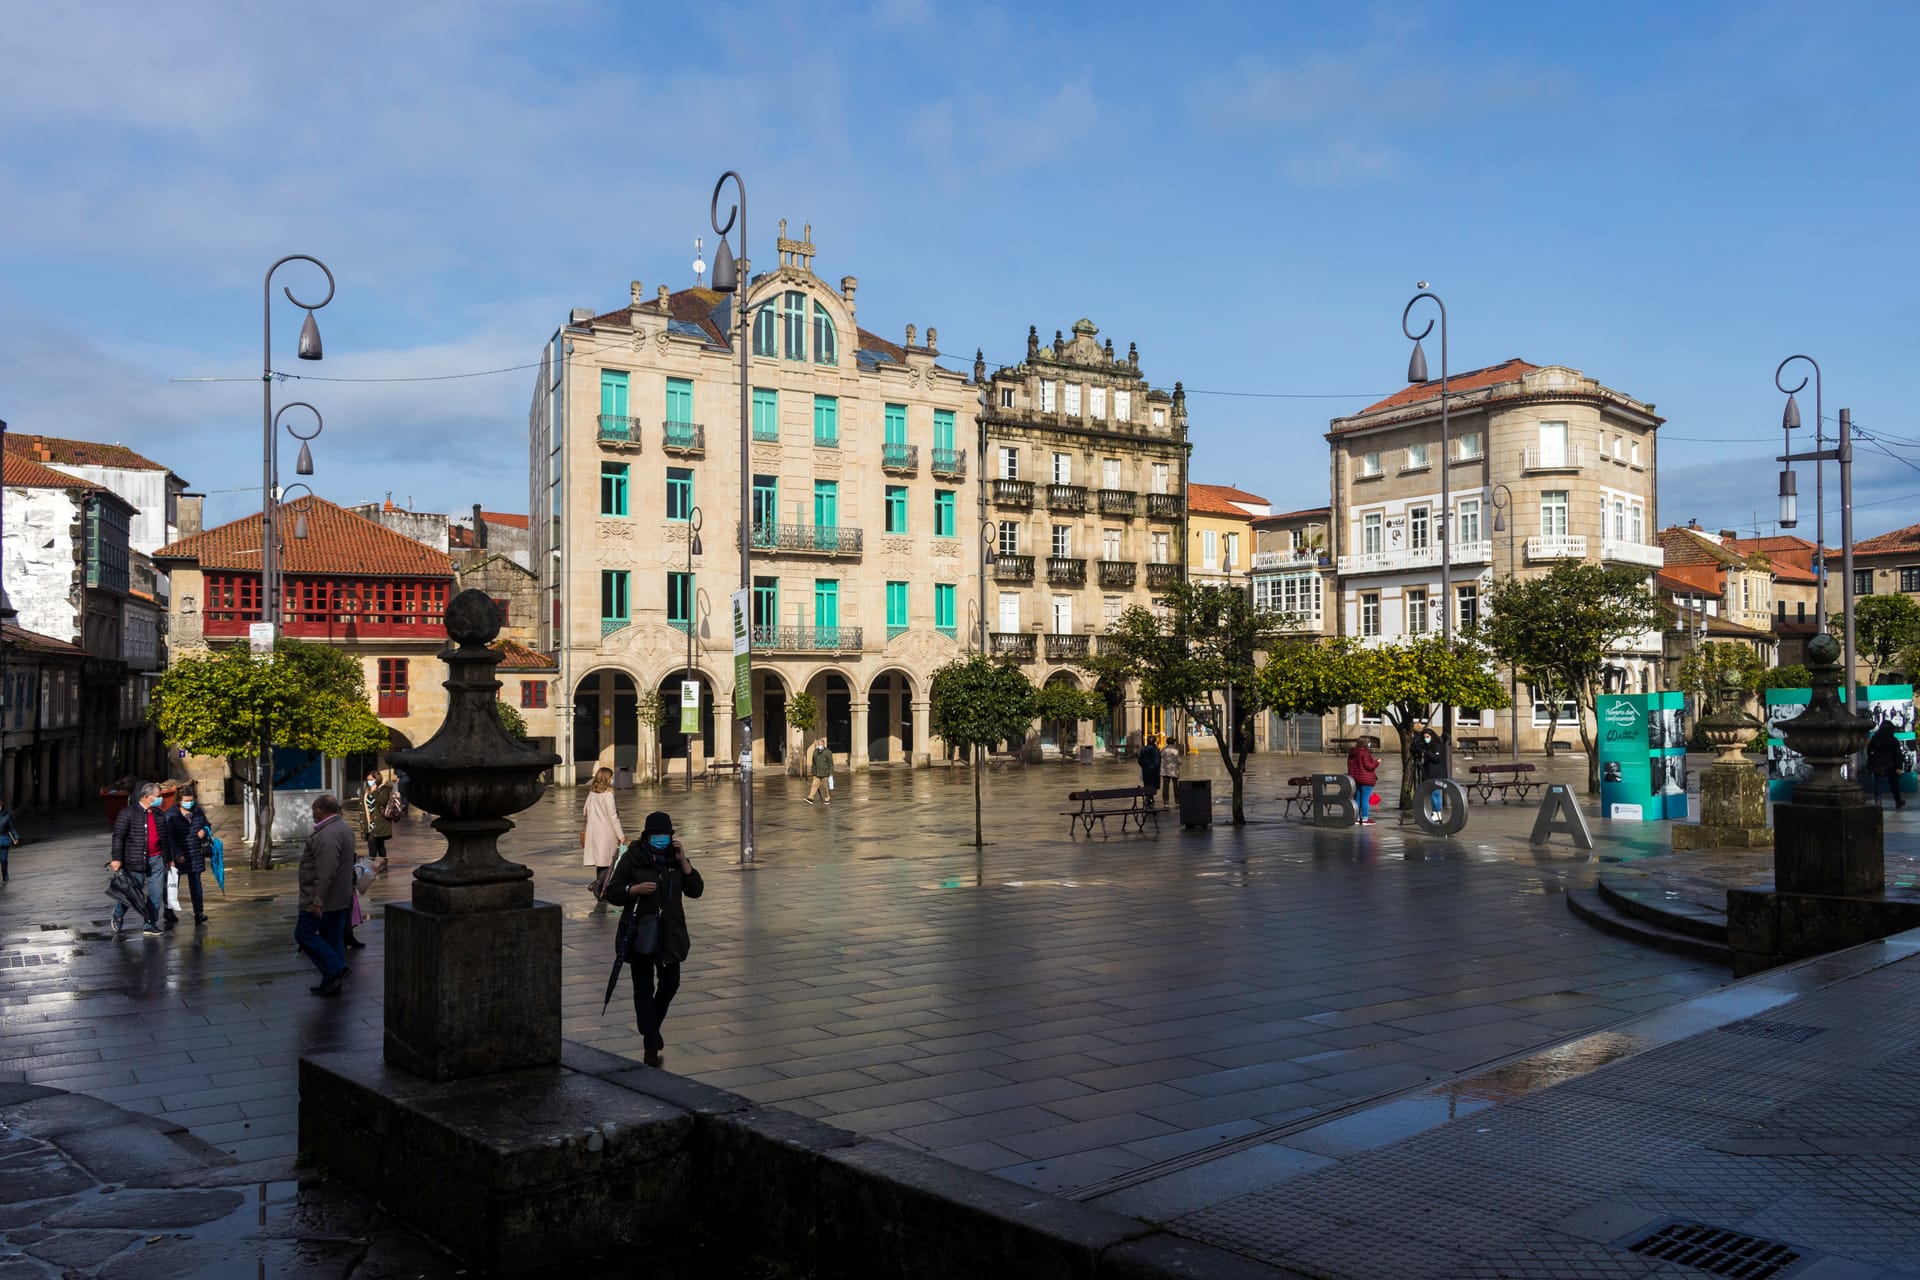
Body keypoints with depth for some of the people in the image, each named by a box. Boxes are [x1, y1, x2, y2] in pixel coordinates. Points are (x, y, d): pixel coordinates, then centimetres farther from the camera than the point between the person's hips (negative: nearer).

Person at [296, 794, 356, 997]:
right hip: (339, 899, 10)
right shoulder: (342, 827, 14)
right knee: (333, 938, 12)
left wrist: (317, 901, -25)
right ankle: (331, 984, 16)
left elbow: (326, 872, -27)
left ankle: (335, 970, -5)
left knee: (304, 934, -1)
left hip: (323, 899, -10)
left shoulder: (327, 834, -21)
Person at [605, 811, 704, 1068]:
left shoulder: (675, 857, 3)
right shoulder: (632, 858, -6)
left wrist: (683, 861, -13)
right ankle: (650, 1045, 4)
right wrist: (636, 889, -22)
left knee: (670, 983, 14)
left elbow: (696, 890, -3)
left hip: (670, 933, 4)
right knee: (644, 988, -1)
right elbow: (612, 892, -4)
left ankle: (652, 1026, 39)